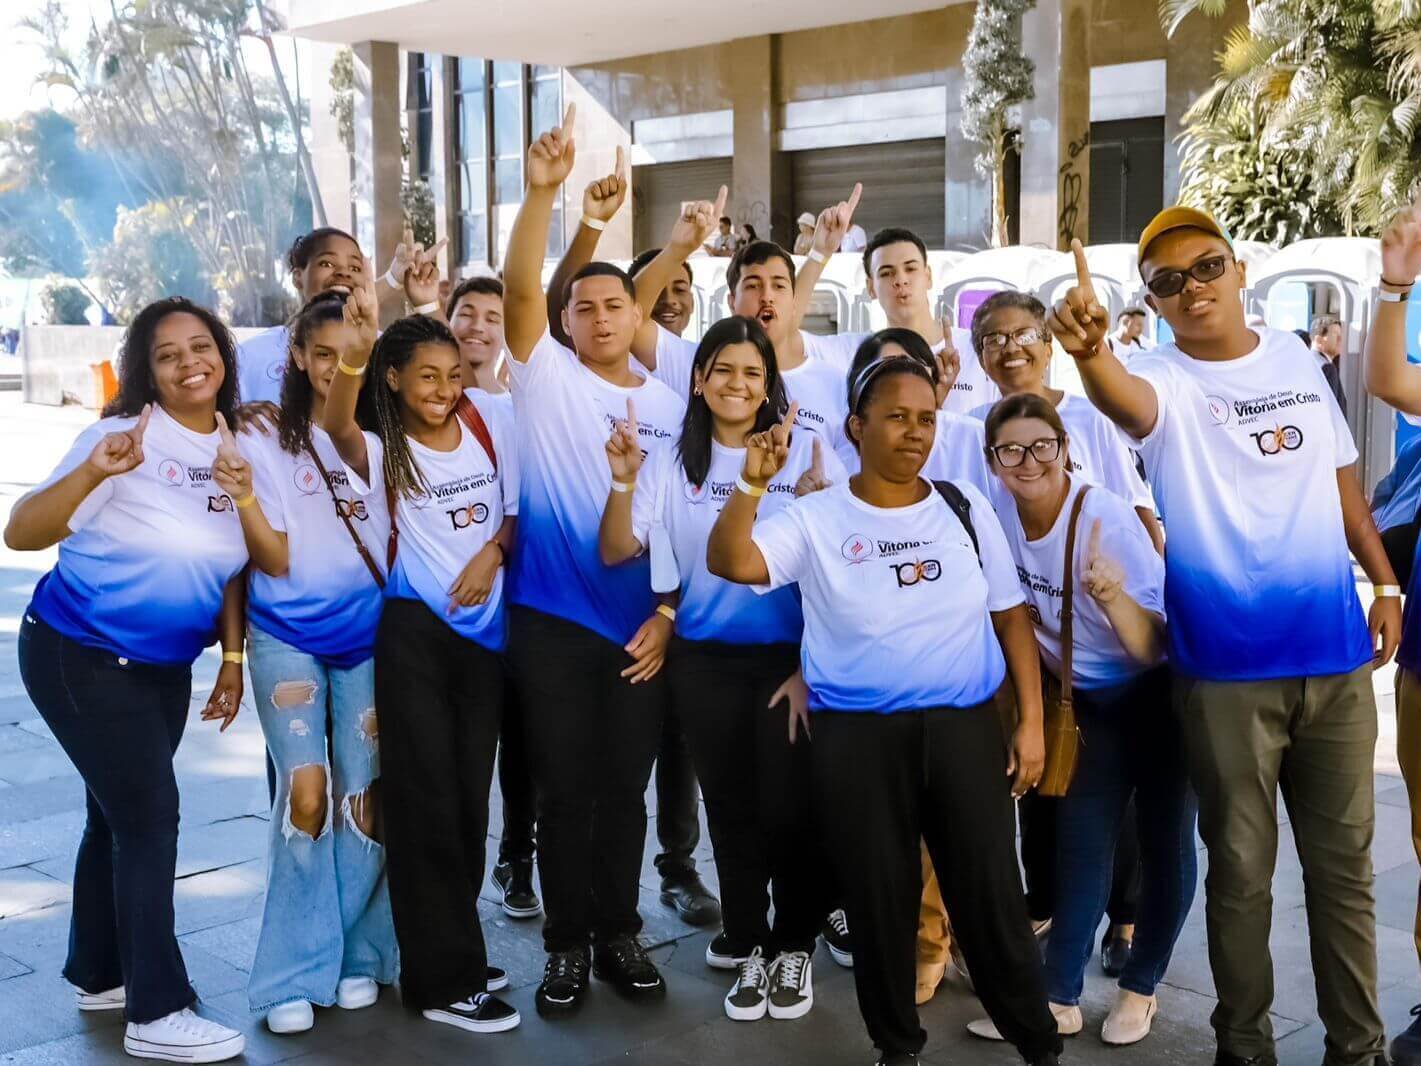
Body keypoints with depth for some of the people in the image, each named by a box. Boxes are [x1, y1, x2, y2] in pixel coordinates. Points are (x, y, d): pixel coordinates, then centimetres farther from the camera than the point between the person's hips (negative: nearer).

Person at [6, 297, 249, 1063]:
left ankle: (98, 975, 31)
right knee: (149, 817, -7)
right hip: (80, 657, -6)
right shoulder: (125, 436, -17)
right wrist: (94, 471, -36)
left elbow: (231, 563, 10)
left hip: (163, 666, 6)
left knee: (121, 815, 15)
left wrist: (232, 657, 5)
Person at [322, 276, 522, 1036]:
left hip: (484, 626, 5)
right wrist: (355, 351, -50)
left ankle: (450, 949, 28)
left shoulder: (487, 430, 5)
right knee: (429, 794, -4)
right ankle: (443, 979, 4)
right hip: (414, 630, -5)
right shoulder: (382, 450, -9)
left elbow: (516, 510, 13)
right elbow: (336, 427, -32)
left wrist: (491, 553, -9)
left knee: (471, 791, 12)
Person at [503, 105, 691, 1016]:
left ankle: (620, 934, 25)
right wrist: (544, 191, -29)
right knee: (565, 789, 5)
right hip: (553, 620, -2)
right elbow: (520, 288, -17)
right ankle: (567, 943, 19)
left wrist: (668, 615, -1)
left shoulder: (673, 405, 7)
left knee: (625, 790, 10)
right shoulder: (547, 378, 0)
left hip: (642, 628, 2)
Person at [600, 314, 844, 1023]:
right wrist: (623, 482, -17)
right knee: (731, 807, 11)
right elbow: (616, 551, -1)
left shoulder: (808, 453, -2)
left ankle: (793, 949, 19)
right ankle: (747, 950, 26)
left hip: (793, 657, -2)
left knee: (788, 806, -2)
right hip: (705, 662, 2)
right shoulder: (673, 464, 5)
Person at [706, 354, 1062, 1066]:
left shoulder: (965, 508, 6)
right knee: (879, 901, 9)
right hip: (858, 738, -1)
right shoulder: (817, 520, -3)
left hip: (966, 728, 2)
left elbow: (1010, 617, 10)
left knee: (992, 895, 4)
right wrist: (752, 484, -31)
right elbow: (729, 564, -17)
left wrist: (1031, 721, 4)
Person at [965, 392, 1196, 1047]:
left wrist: (1114, 598, -46)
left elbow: (1154, 649, -29)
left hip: (1156, 697, -4)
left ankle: (1140, 986, 20)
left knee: (1164, 844, 2)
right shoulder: (1000, 520, -13)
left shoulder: (1106, 516, -27)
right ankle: (1060, 998, 10)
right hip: (1087, 702, 4)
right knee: (1081, 843, 3)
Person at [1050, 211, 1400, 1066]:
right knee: (1242, 868, 7)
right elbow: (1124, 397, -33)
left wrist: (1386, 583, 10)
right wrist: (1089, 350, -55)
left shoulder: (1295, 357, 7)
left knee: (1344, 862, 12)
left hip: (1335, 651, 4)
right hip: (1227, 667, -4)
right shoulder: (1166, 382, -7)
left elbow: (1342, 479, 17)